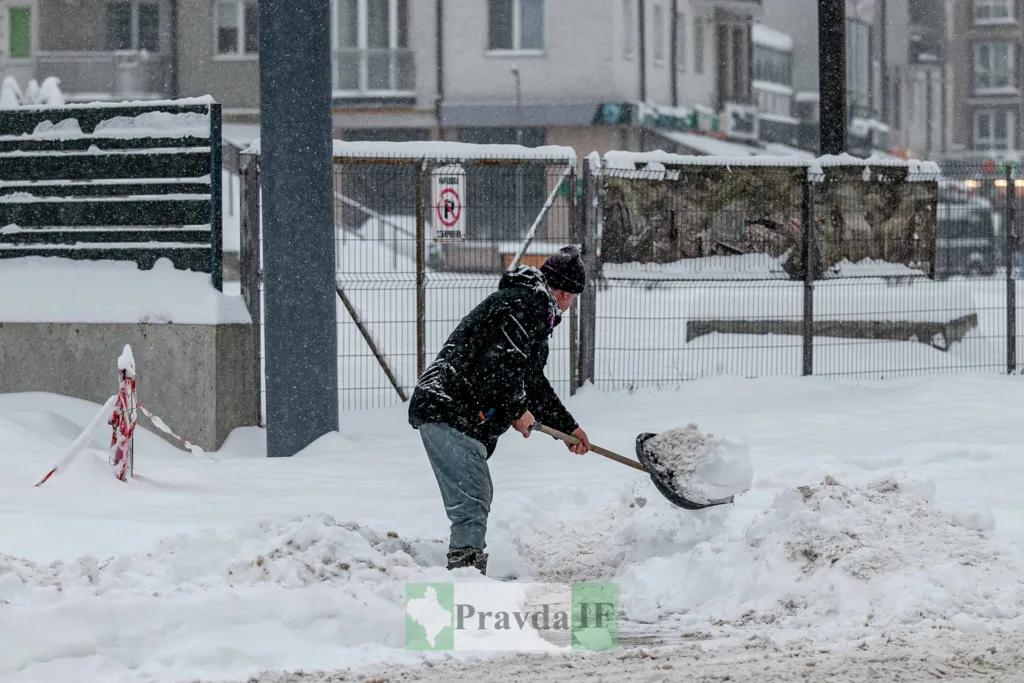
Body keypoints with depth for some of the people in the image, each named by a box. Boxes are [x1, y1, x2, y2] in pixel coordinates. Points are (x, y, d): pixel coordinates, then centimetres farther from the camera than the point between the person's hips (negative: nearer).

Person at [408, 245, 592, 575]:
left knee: (478, 499, 24)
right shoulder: (530, 303, -10)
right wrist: (517, 410, -11)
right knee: (471, 505, -17)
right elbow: (501, 361, -22)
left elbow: (533, 381, 34)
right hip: (450, 415, -11)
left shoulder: (535, 307, 26)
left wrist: (567, 427, 36)